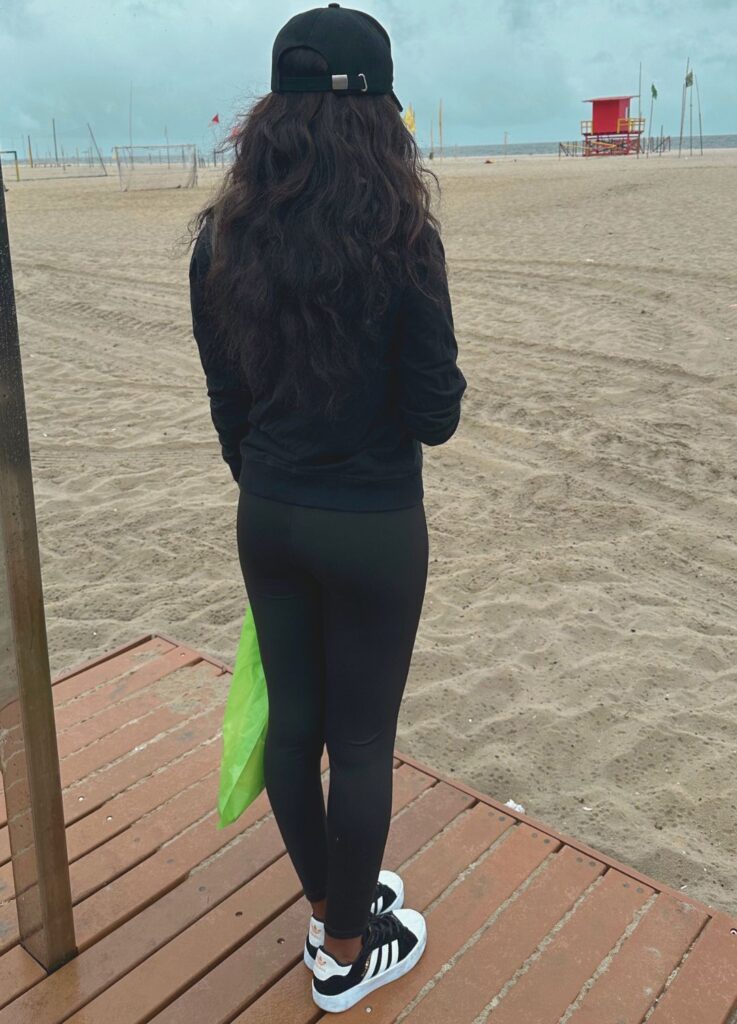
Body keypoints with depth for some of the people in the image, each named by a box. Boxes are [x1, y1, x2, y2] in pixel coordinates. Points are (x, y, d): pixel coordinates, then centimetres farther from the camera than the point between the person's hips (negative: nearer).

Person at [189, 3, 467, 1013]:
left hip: (266, 518, 5)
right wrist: (438, 383, 7)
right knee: (362, 743, 12)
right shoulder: (398, 237, -16)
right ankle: (345, 955, 34)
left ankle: (329, 905, 43)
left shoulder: (222, 237, -2)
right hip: (372, 529, -5)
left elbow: (228, 400, 5)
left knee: (291, 720, 19)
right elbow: (436, 415, -14)